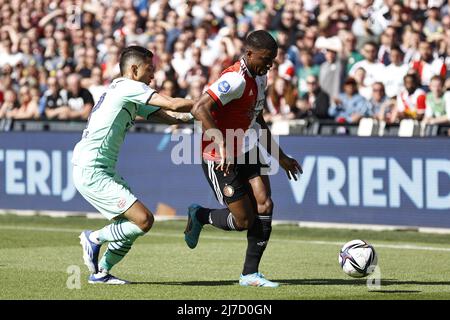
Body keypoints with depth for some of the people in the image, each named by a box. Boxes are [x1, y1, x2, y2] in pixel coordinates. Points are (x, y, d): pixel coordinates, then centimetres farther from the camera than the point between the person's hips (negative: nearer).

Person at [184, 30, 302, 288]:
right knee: (244, 221, -6)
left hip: (247, 152, 8)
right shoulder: (236, 79, -23)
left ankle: (250, 274, 4)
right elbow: (200, 109, -32)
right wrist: (222, 146, -37)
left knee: (265, 206, -6)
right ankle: (200, 216, 24)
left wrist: (281, 157, 24)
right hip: (220, 158, -8)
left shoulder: (260, 78, 8)